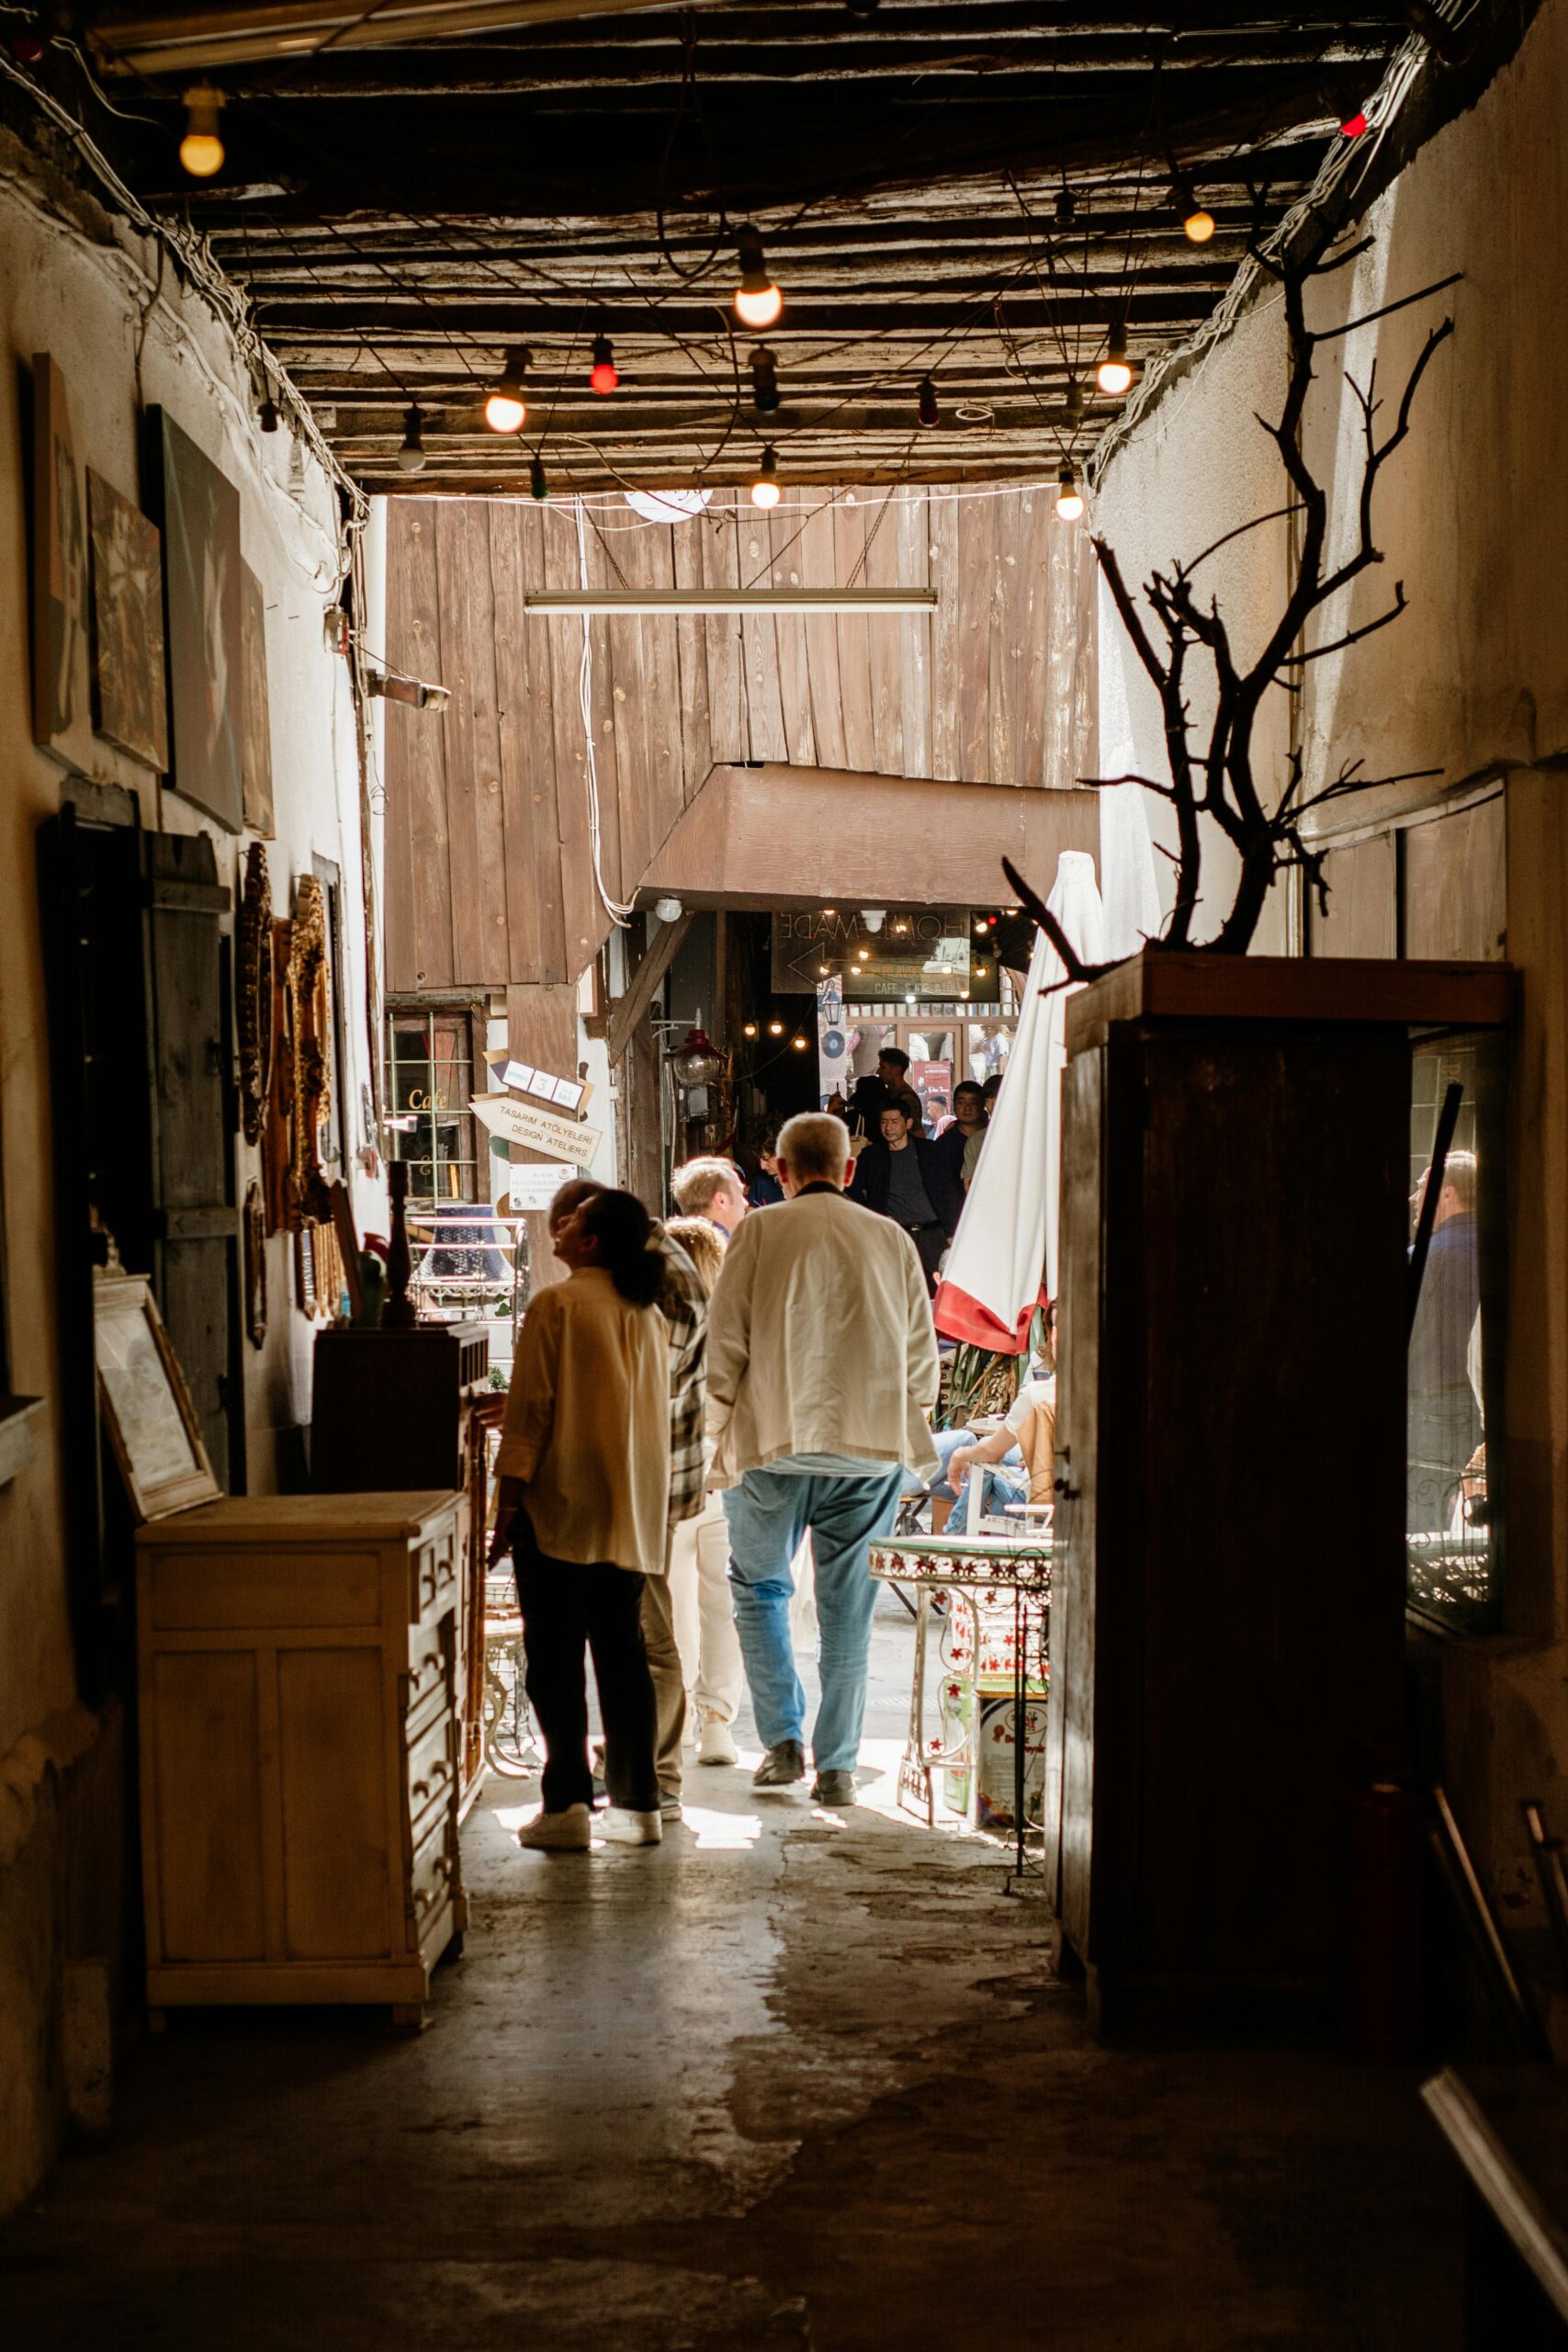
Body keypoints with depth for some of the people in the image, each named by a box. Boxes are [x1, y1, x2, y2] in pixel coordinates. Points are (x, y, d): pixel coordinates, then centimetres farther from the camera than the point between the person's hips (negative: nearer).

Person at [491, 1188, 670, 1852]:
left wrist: (508, 1499, -9)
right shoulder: (648, 1314, 10)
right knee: (622, 1652, 11)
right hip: (632, 1513, 6)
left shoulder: (557, 1304, -11)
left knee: (555, 1656, 0)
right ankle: (637, 1803, 13)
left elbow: (531, 1407, -13)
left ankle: (567, 1804, -1)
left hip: (561, 1506, -6)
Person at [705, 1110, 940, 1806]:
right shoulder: (892, 1239, 9)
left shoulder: (760, 1232, 1)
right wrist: (903, 1434, 22)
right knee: (847, 1606, 7)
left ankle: (783, 1741, 8)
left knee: (759, 1586, 15)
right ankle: (836, 1766, 9)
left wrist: (723, 1437, 7)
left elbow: (725, 1344, -2)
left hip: (776, 1443, -2)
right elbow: (921, 1357, 11)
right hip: (871, 1449, 2)